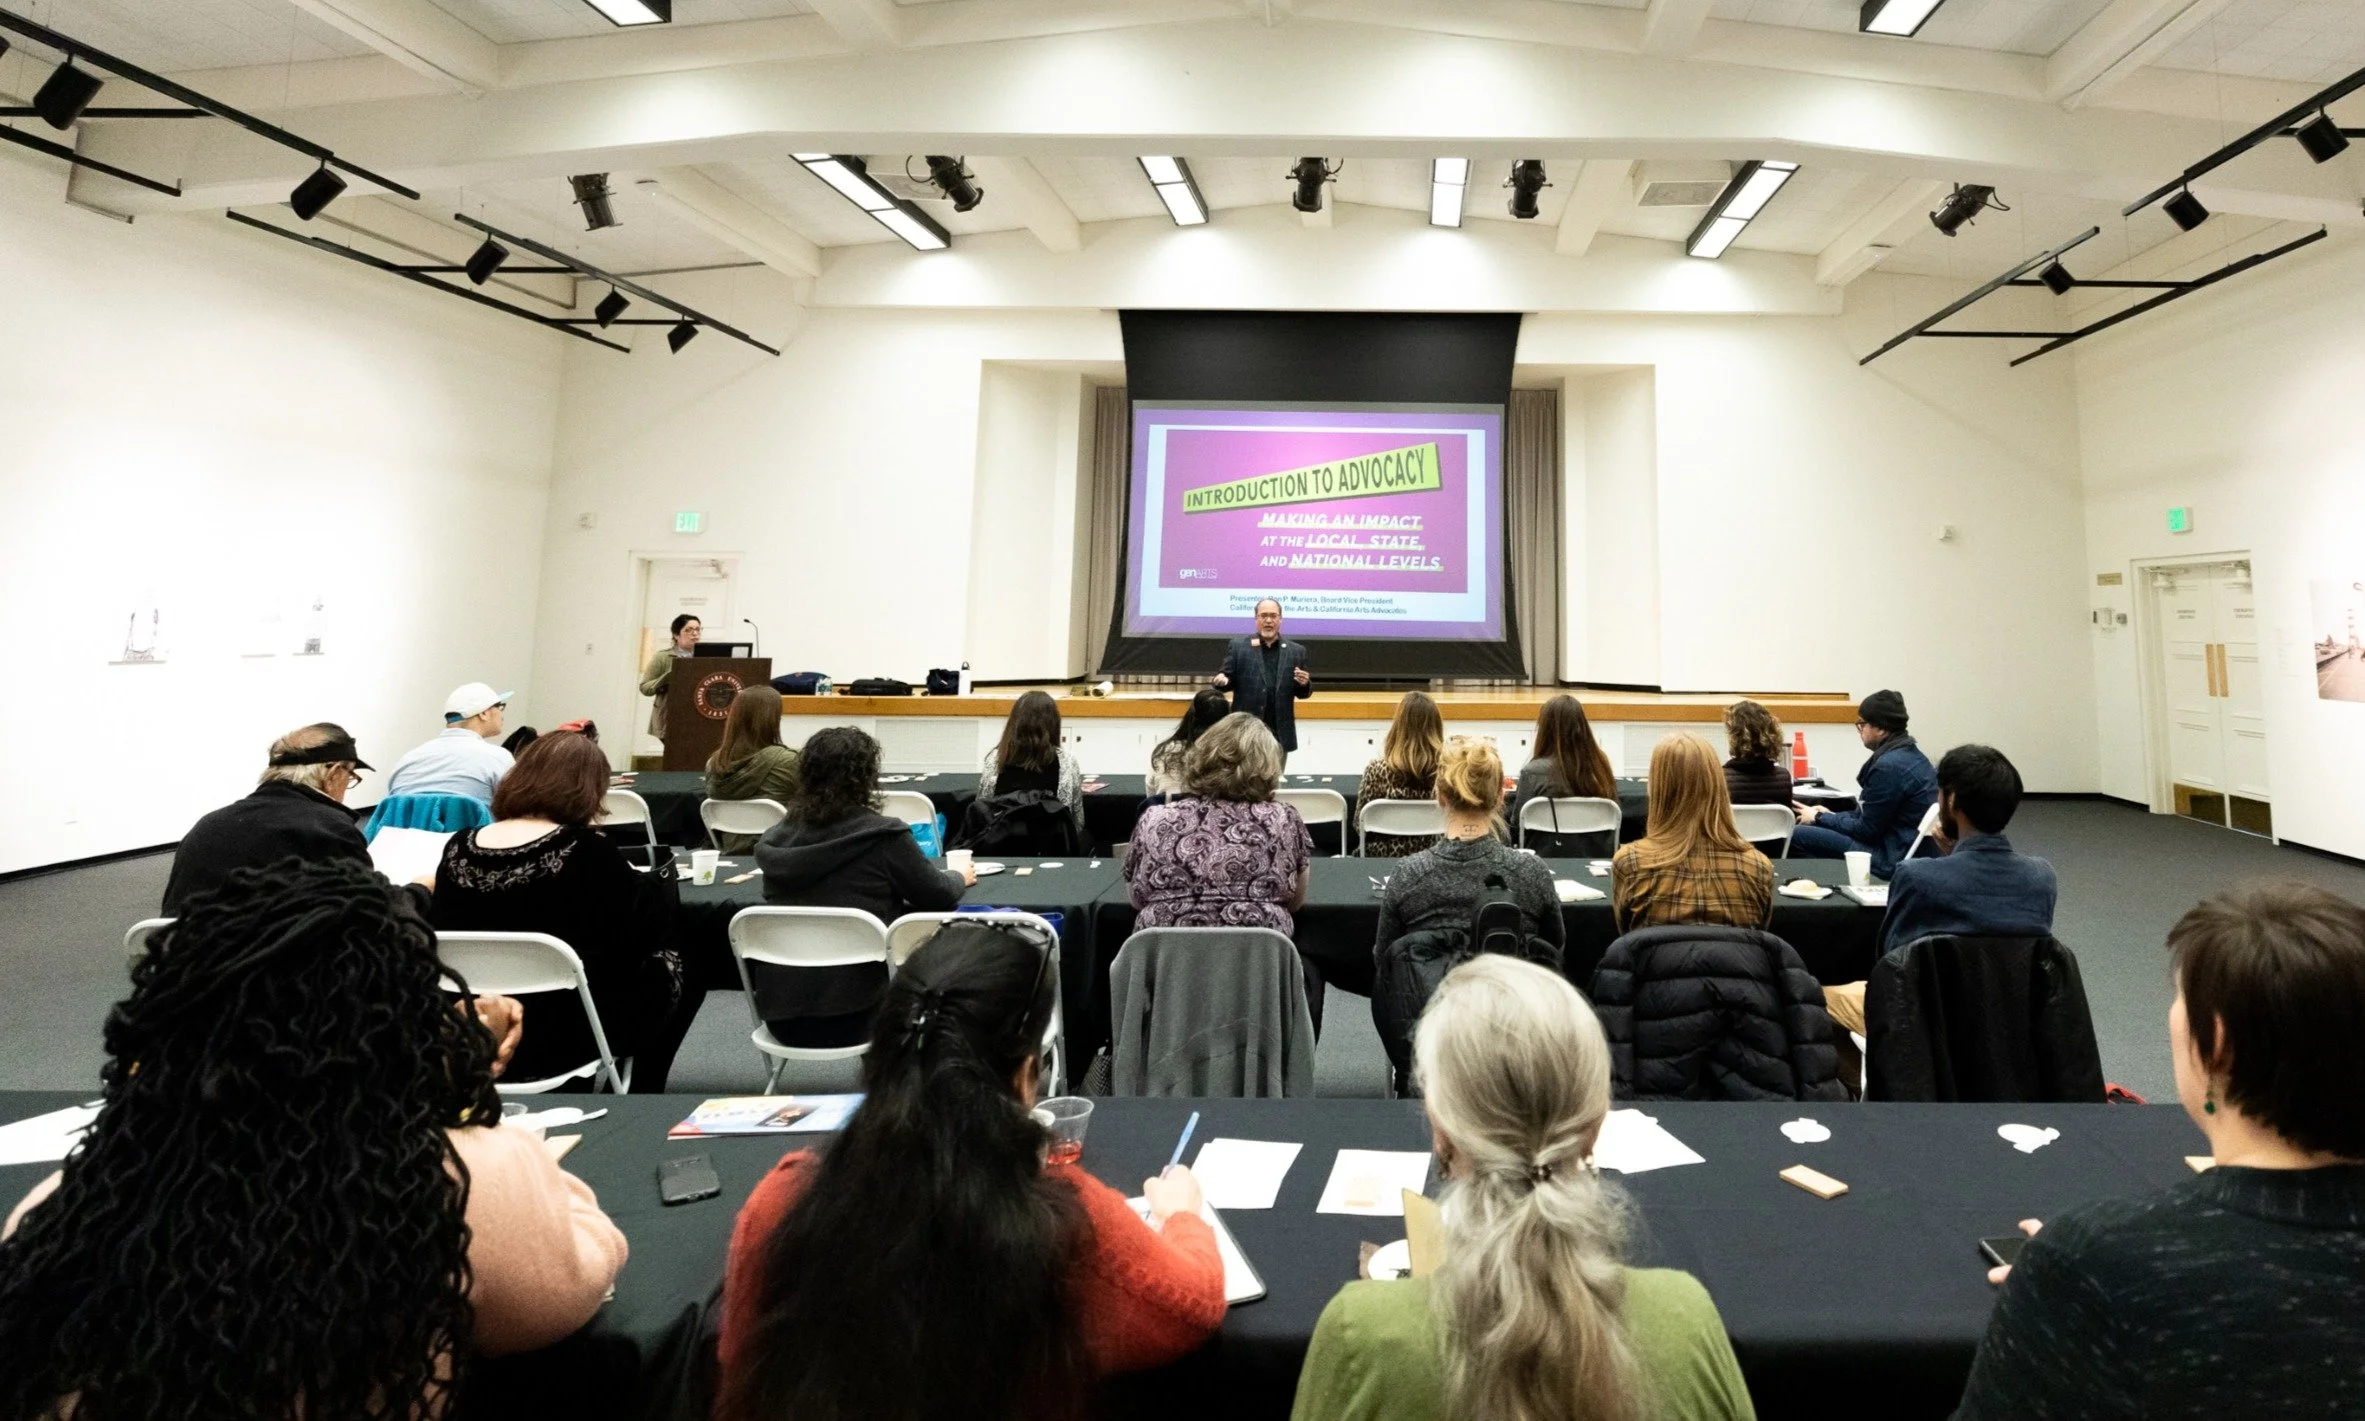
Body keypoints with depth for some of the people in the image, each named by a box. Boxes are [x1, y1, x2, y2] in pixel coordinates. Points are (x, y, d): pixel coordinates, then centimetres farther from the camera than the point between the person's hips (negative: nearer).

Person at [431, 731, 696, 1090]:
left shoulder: (457, 849, -4)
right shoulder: (586, 851, -19)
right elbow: (650, 924, -8)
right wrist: (659, 882, 13)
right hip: (562, 1039, -6)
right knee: (673, 966, 18)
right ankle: (638, 1094, 29)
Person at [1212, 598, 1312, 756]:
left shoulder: (1296, 651, 9)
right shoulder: (1238, 646, 3)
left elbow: (1302, 693, 12)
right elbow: (1229, 679, 3)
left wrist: (1304, 684, -11)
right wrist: (1223, 681, -20)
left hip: (1279, 733, 2)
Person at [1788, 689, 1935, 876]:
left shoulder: (1889, 765, -22)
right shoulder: (1910, 754, 10)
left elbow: (1866, 830, -15)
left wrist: (1819, 818, -2)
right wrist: (1830, 815, 11)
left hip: (1891, 858, -11)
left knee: (1797, 836, -14)